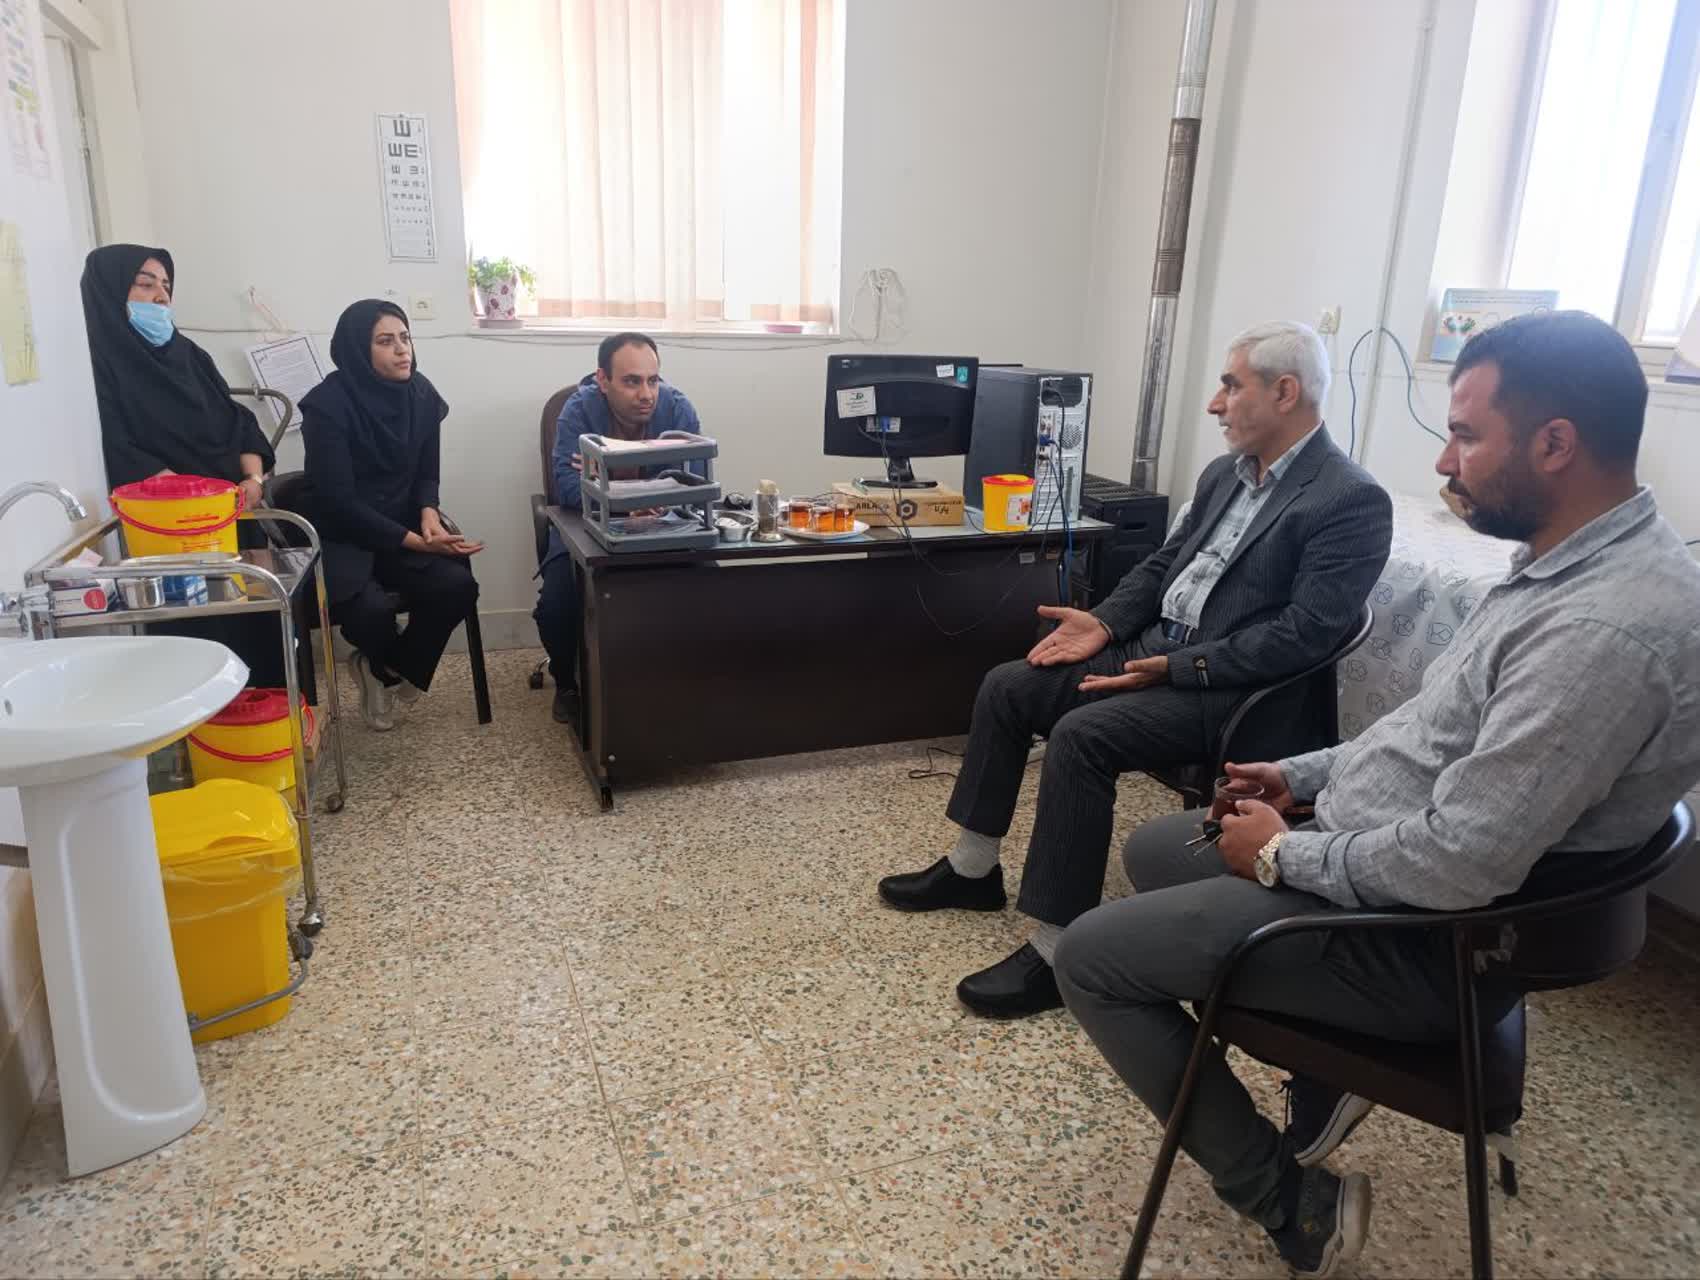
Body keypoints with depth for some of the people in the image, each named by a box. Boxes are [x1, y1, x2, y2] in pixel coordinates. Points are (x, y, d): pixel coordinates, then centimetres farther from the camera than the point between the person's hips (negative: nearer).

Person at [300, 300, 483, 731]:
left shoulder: (421, 394, 0)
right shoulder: (328, 404, -16)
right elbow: (338, 501, -19)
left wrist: (429, 513, -15)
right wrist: (414, 542, -26)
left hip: (405, 527, 5)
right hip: (341, 536, -4)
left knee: (457, 585, -25)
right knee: (370, 608, -32)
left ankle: (389, 668, 4)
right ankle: (389, 669, 8)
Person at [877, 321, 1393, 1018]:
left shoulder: (1353, 502, -13)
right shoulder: (1224, 474, 12)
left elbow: (1303, 633, -21)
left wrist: (1177, 667, -22)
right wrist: (1104, 623, 0)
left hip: (1228, 689, -8)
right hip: (1152, 648, 9)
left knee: (1080, 736, -29)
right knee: (1006, 686, -2)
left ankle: (1056, 952, -19)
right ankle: (973, 869, 12)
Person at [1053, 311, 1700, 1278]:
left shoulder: (1608, 628, -30)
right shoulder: (1572, 562, 4)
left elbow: (1458, 866, -31)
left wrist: (1285, 855, -15)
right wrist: (1305, 775, 8)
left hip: (1427, 936, -10)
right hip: (1387, 858, 10)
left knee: (1093, 957, -6)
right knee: (1156, 849, 21)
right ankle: (1322, 1076, 21)